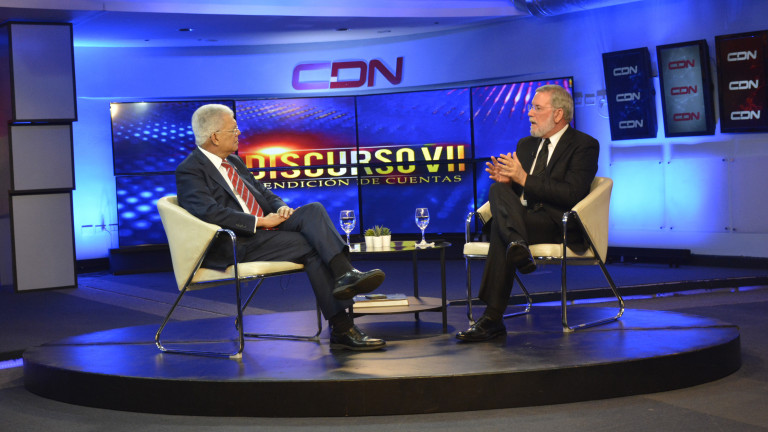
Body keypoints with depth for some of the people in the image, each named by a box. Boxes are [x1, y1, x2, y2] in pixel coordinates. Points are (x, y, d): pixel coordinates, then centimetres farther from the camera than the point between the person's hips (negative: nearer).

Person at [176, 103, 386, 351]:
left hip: (264, 227, 8)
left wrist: (281, 208, 0)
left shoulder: (234, 161, 21)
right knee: (312, 246, -22)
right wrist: (261, 222, -20)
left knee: (314, 210, -17)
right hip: (235, 246, -8)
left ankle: (345, 274, -27)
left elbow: (264, 193, 25)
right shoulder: (189, 171, -7)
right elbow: (210, 212, -21)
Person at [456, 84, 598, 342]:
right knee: (498, 190, -27)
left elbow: (572, 194, -14)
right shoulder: (526, 145, 23)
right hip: (522, 218, 6)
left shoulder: (584, 146, 1)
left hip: (558, 226, -6)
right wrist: (506, 179, -4)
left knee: (500, 225, -33)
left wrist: (524, 179, -16)